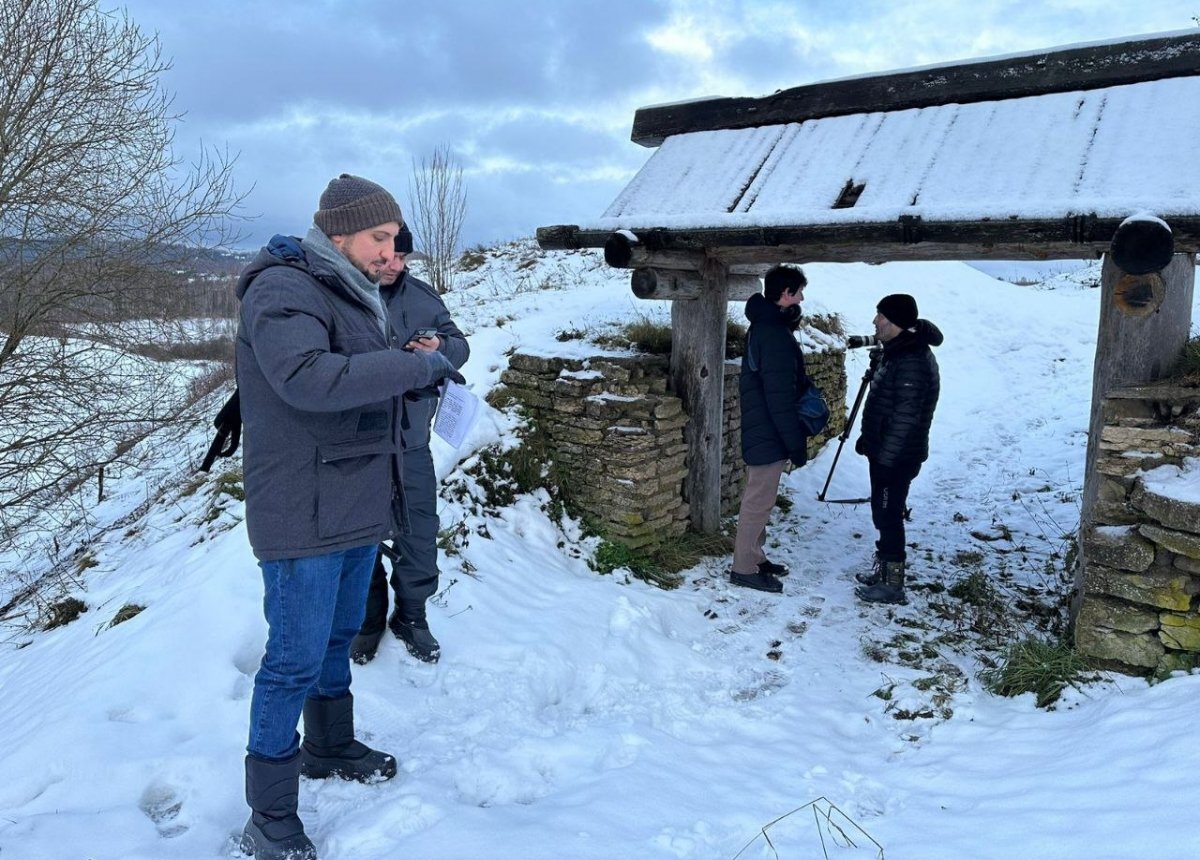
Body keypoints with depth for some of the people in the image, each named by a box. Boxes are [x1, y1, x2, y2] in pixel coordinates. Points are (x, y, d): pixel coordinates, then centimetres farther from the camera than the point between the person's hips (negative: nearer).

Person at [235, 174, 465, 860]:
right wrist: (415, 365, -26)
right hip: (304, 514, -9)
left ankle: (330, 748, 42)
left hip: (359, 505, 9)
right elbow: (309, 378, -31)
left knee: (339, 635, 22)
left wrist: (413, 375, -1)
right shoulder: (283, 290, -16)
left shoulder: (354, 293, 14)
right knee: (296, 657, -1)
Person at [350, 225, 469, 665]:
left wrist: (441, 347, -17)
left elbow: (460, 345, 6)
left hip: (411, 444, 3)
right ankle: (368, 619, 34)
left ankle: (411, 616, 33)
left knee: (419, 538, 12)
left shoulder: (422, 295, 1)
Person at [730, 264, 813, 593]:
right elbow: (780, 397, -23)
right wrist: (796, 443, -19)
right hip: (770, 433, -10)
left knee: (758, 497, 18)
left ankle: (754, 557, 29)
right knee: (759, 500, -2)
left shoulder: (762, 325, 12)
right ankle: (744, 568, 7)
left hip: (759, 429, 10)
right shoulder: (776, 334, -21)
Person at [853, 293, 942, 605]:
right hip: (885, 452, 10)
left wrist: (884, 456, -22)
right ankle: (883, 570, 32)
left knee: (888, 515, -1)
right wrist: (869, 440, 21)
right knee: (883, 512, 18)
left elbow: (904, 418, -25)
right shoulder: (898, 351, 10)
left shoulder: (911, 362, -23)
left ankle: (892, 584, 9)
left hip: (896, 457, -10)